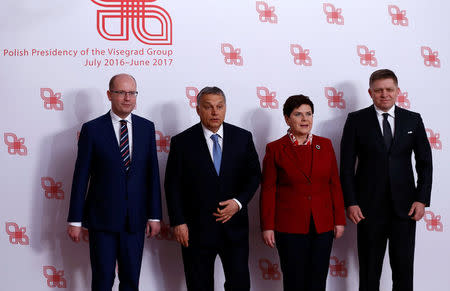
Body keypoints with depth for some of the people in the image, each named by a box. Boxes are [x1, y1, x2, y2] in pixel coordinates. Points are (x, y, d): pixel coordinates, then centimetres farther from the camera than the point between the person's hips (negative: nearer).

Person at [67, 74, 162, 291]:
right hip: (102, 218, -2)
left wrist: (154, 215, 3)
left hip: (135, 220, 3)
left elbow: (152, 173, 6)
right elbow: (81, 177, -3)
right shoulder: (92, 129, -3)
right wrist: (75, 220, -4)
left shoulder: (146, 127, 6)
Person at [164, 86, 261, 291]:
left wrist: (238, 202, -10)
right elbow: (173, 186, -2)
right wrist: (178, 222, -8)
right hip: (196, 229, -1)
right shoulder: (182, 142, -3)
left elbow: (254, 175, 5)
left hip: (235, 227, 2)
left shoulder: (243, 138, 3)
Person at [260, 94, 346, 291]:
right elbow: (268, 190, -2)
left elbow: (335, 185, 7)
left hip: (322, 226, 3)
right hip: (289, 227, -2)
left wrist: (339, 220, 5)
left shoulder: (325, 145, 6)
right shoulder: (275, 149, -2)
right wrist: (267, 227, -5)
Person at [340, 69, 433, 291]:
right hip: (369, 206, -1)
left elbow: (425, 162, 8)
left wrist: (422, 199, -2)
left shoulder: (413, 120, 6)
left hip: (404, 206, 1)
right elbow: (347, 165, -1)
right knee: (369, 269, 8)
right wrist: (350, 202, -7)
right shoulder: (356, 120, 1)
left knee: (404, 268, 6)